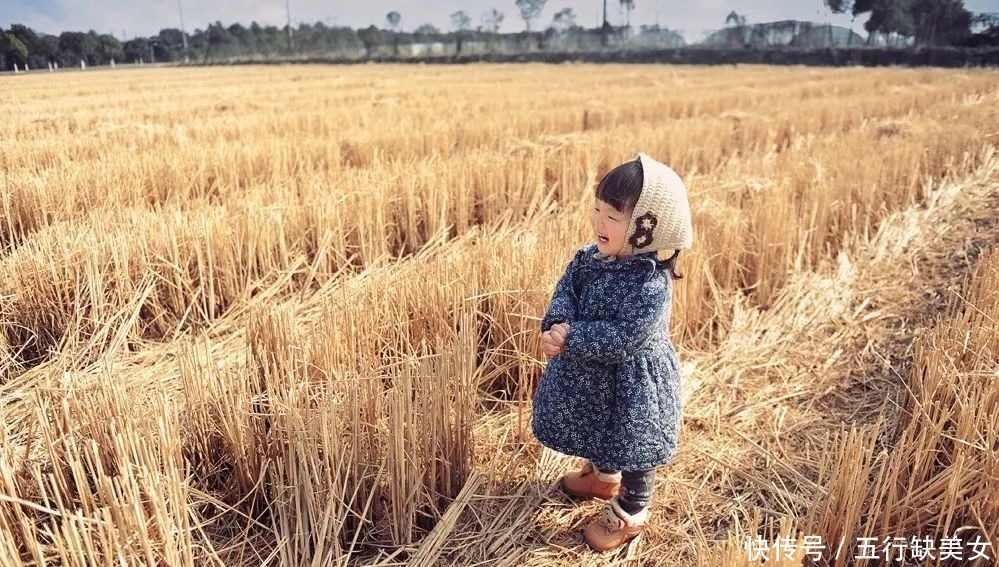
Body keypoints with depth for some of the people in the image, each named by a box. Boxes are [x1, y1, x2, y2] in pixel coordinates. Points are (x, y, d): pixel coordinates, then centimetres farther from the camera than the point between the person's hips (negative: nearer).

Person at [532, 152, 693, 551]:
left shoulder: (650, 284, -33)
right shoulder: (589, 257, -10)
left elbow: (622, 337, -35)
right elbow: (565, 290, -6)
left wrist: (569, 340, -33)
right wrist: (557, 324, -27)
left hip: (632, 383, -7)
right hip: (593, 375, 8)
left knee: (632, 444, 15)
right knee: (601, 432, 31)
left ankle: (630, 513, 39)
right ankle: (603, 476, 60)